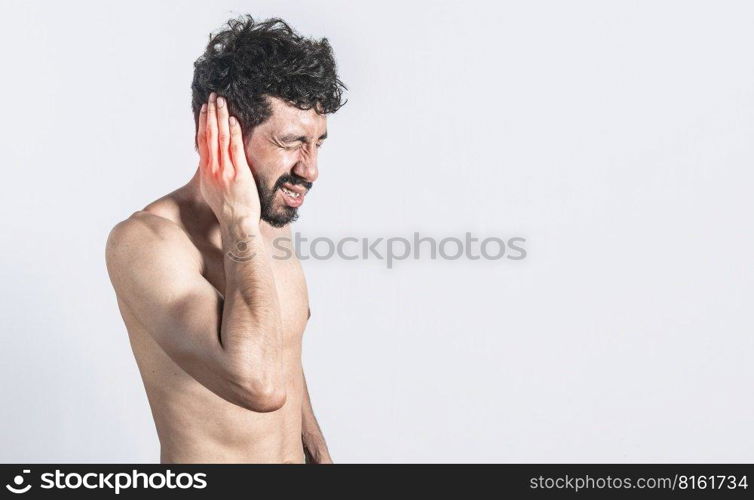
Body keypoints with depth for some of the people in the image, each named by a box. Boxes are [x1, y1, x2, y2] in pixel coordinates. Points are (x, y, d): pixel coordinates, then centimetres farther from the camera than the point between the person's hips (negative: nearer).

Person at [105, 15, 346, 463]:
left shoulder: (273, 222, 0)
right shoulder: (144, 240, -24)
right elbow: (259, 384, -36)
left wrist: (319, 456, 13)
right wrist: (239, 225, -29)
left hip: (296, 455, 7)